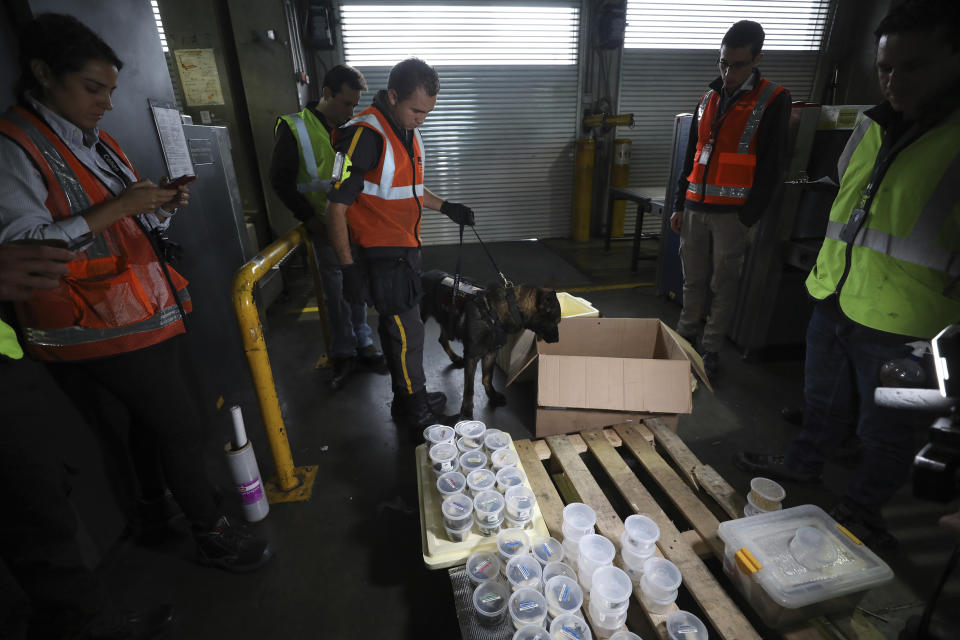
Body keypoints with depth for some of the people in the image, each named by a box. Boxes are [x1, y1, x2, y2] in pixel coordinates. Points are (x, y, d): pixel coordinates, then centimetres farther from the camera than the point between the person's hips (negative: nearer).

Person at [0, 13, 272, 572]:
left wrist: (163, 206, 1)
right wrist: (115, 208, -23)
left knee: (153, 421, 17)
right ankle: (213, 535, 17)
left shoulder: (96, 141, 16)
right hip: (105, 330, -8)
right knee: (182, 425, -2)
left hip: (155, 313, 8)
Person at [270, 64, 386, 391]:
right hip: (327, 228, -3)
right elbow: (281, 181, -3)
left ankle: (363, 343, 24)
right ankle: (343, 353, 18)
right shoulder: (295, 128, -5)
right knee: (336, 292, 4)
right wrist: (309, 218, -9)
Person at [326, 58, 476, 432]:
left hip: (406, 248, 9)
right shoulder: (365, 135, -19)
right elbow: (337, 207, -19)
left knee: (399, 327, 18)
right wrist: (348, 268, -21)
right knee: (406, 332, 0)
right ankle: (414, 410, 19)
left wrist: (447, 208, 16)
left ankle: (410, 399, 34)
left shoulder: (409, 132, 10)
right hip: (383, 255, -9)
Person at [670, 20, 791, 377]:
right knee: (693, 279, 11)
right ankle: (686, 337, 24)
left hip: (732, 213, -4)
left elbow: (772, 167, -5)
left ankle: (711, 349, 13)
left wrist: (748, 218, -10)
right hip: (695, 209, 5)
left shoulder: (773, 101, -1)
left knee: (724, 284, 2)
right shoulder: (709, 98, 14)